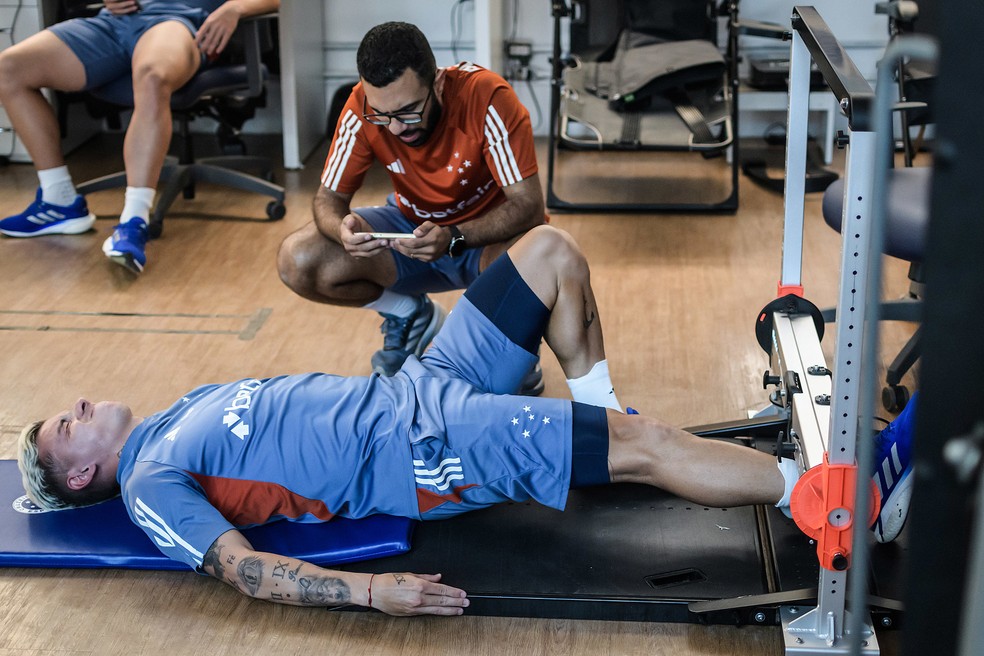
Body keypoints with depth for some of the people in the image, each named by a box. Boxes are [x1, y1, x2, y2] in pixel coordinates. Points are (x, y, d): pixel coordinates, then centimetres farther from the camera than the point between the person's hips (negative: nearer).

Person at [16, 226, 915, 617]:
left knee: (551, 249, 4)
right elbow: (243, 569, -18)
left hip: (413, 388, 9)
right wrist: (371, 591, -31)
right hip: (421, 455, -9)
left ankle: (595, 415, 18)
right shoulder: (151, 485, -6)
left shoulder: (182, 412, 19)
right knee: (650, 446, -19)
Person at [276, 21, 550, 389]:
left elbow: (529, 206, -29)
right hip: (413, 224, 4)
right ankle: (410, 316, 9)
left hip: (488, 232, -3)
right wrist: (343, 228, -35)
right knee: (297, 263, -19)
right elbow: (330, 196, -10)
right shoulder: (362, 108, -20)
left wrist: (453, 238, -45)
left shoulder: (486, 97, -29)